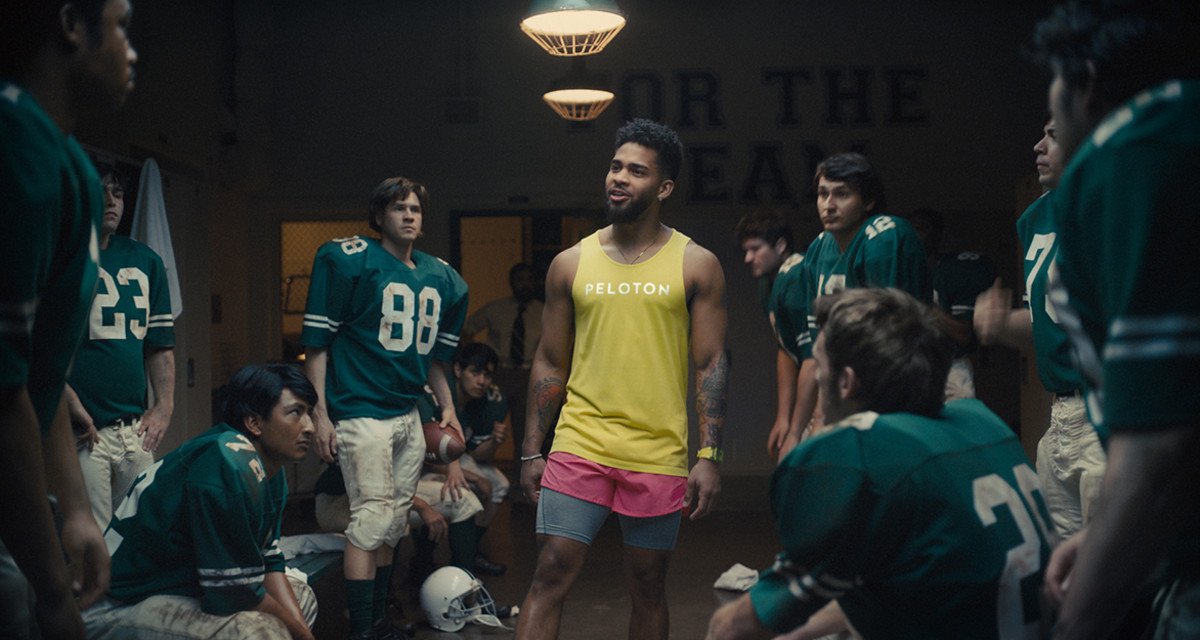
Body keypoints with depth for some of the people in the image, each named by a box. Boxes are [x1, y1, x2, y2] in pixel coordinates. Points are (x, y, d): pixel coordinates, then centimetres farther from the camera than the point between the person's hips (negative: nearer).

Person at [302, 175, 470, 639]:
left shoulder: (440, 278, 12)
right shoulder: (349, 262, -7)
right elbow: (317, 343, -7)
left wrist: (447, 408, 17)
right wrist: (320, 413, -12)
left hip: (409, 416, 7)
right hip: (362, 412, -7)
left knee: (394, 522, 12)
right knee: (372, 517, -11)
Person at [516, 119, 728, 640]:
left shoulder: (696, 265, 2)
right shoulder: (570, 264, 7)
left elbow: (712, 363, 1)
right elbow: (550, 363, 11)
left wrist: (709, 456, -7)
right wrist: (532, 451, 7)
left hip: (659, 456, -1)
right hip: (579, 446, 1)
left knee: (648, 587, 9)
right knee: (550, 576, -6)